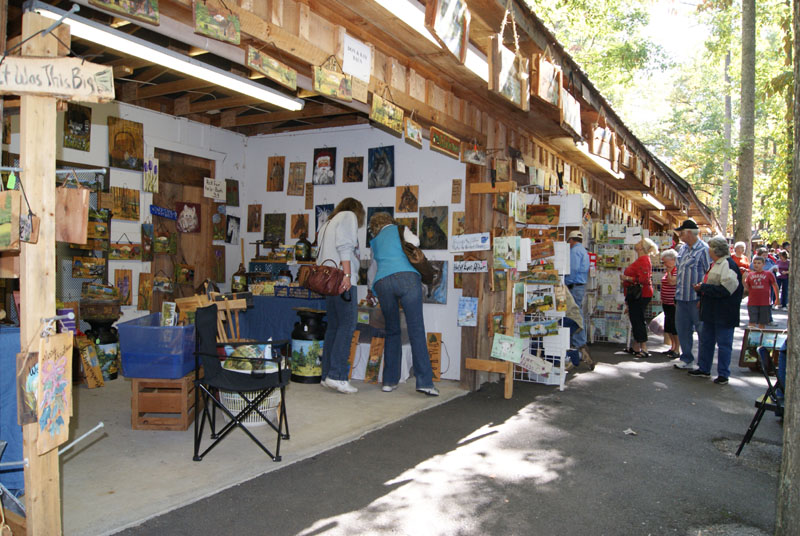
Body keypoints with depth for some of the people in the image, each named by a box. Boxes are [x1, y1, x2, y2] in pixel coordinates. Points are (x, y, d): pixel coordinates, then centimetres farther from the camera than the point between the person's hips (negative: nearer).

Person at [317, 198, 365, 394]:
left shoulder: (328, 223, 29)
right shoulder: (349, 215, 6)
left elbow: (321, 254, 22)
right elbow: (345, 246, -10)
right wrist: (347, 275, -17)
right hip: (342, 278, -9)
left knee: (333, 326, 7)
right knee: (347, 324, -12)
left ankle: (327, 374, 7)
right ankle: (337, 375, -18)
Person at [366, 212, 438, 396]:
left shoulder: (374, 242, 33)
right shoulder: (400, 229, 23)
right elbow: (414, 242, 3)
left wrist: (371, 288, 63)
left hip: (382, 283, 3)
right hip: (407, 277, -3)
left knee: (392, 332, 16)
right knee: (416, 330, -6)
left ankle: (389, 381, 15)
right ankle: (424, 381, -12)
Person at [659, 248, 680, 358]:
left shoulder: (677, 270, -15)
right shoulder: (668, 271, 13)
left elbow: (672, 282, -28)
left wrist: (669, 271, -18)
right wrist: (662, 299, 20)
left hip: (674, 304, -9)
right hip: (666, 303, 9)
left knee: (675, 327, -3)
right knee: (668, 327, 14)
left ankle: (677, 350, 4)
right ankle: (672, 347, 24)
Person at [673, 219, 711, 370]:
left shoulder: (704, 249, -11)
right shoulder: (682, 249, 12)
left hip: (697, 299, -8)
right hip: (682, 298, 8)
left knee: (702, 330, 3)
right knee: (682, 329, 12)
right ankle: (687, 360, 25)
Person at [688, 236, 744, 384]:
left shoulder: (727, 265, -18)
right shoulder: (715, 264, 14)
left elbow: (725, 289, -24)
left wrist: (703, 287, -18)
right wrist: (701, 290, 7)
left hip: (724, 314, -10)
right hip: (711, 311, 10)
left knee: (724, 344, 0)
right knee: (705, 340, 16)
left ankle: (723, 374, 10)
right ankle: (704, 369, 27)